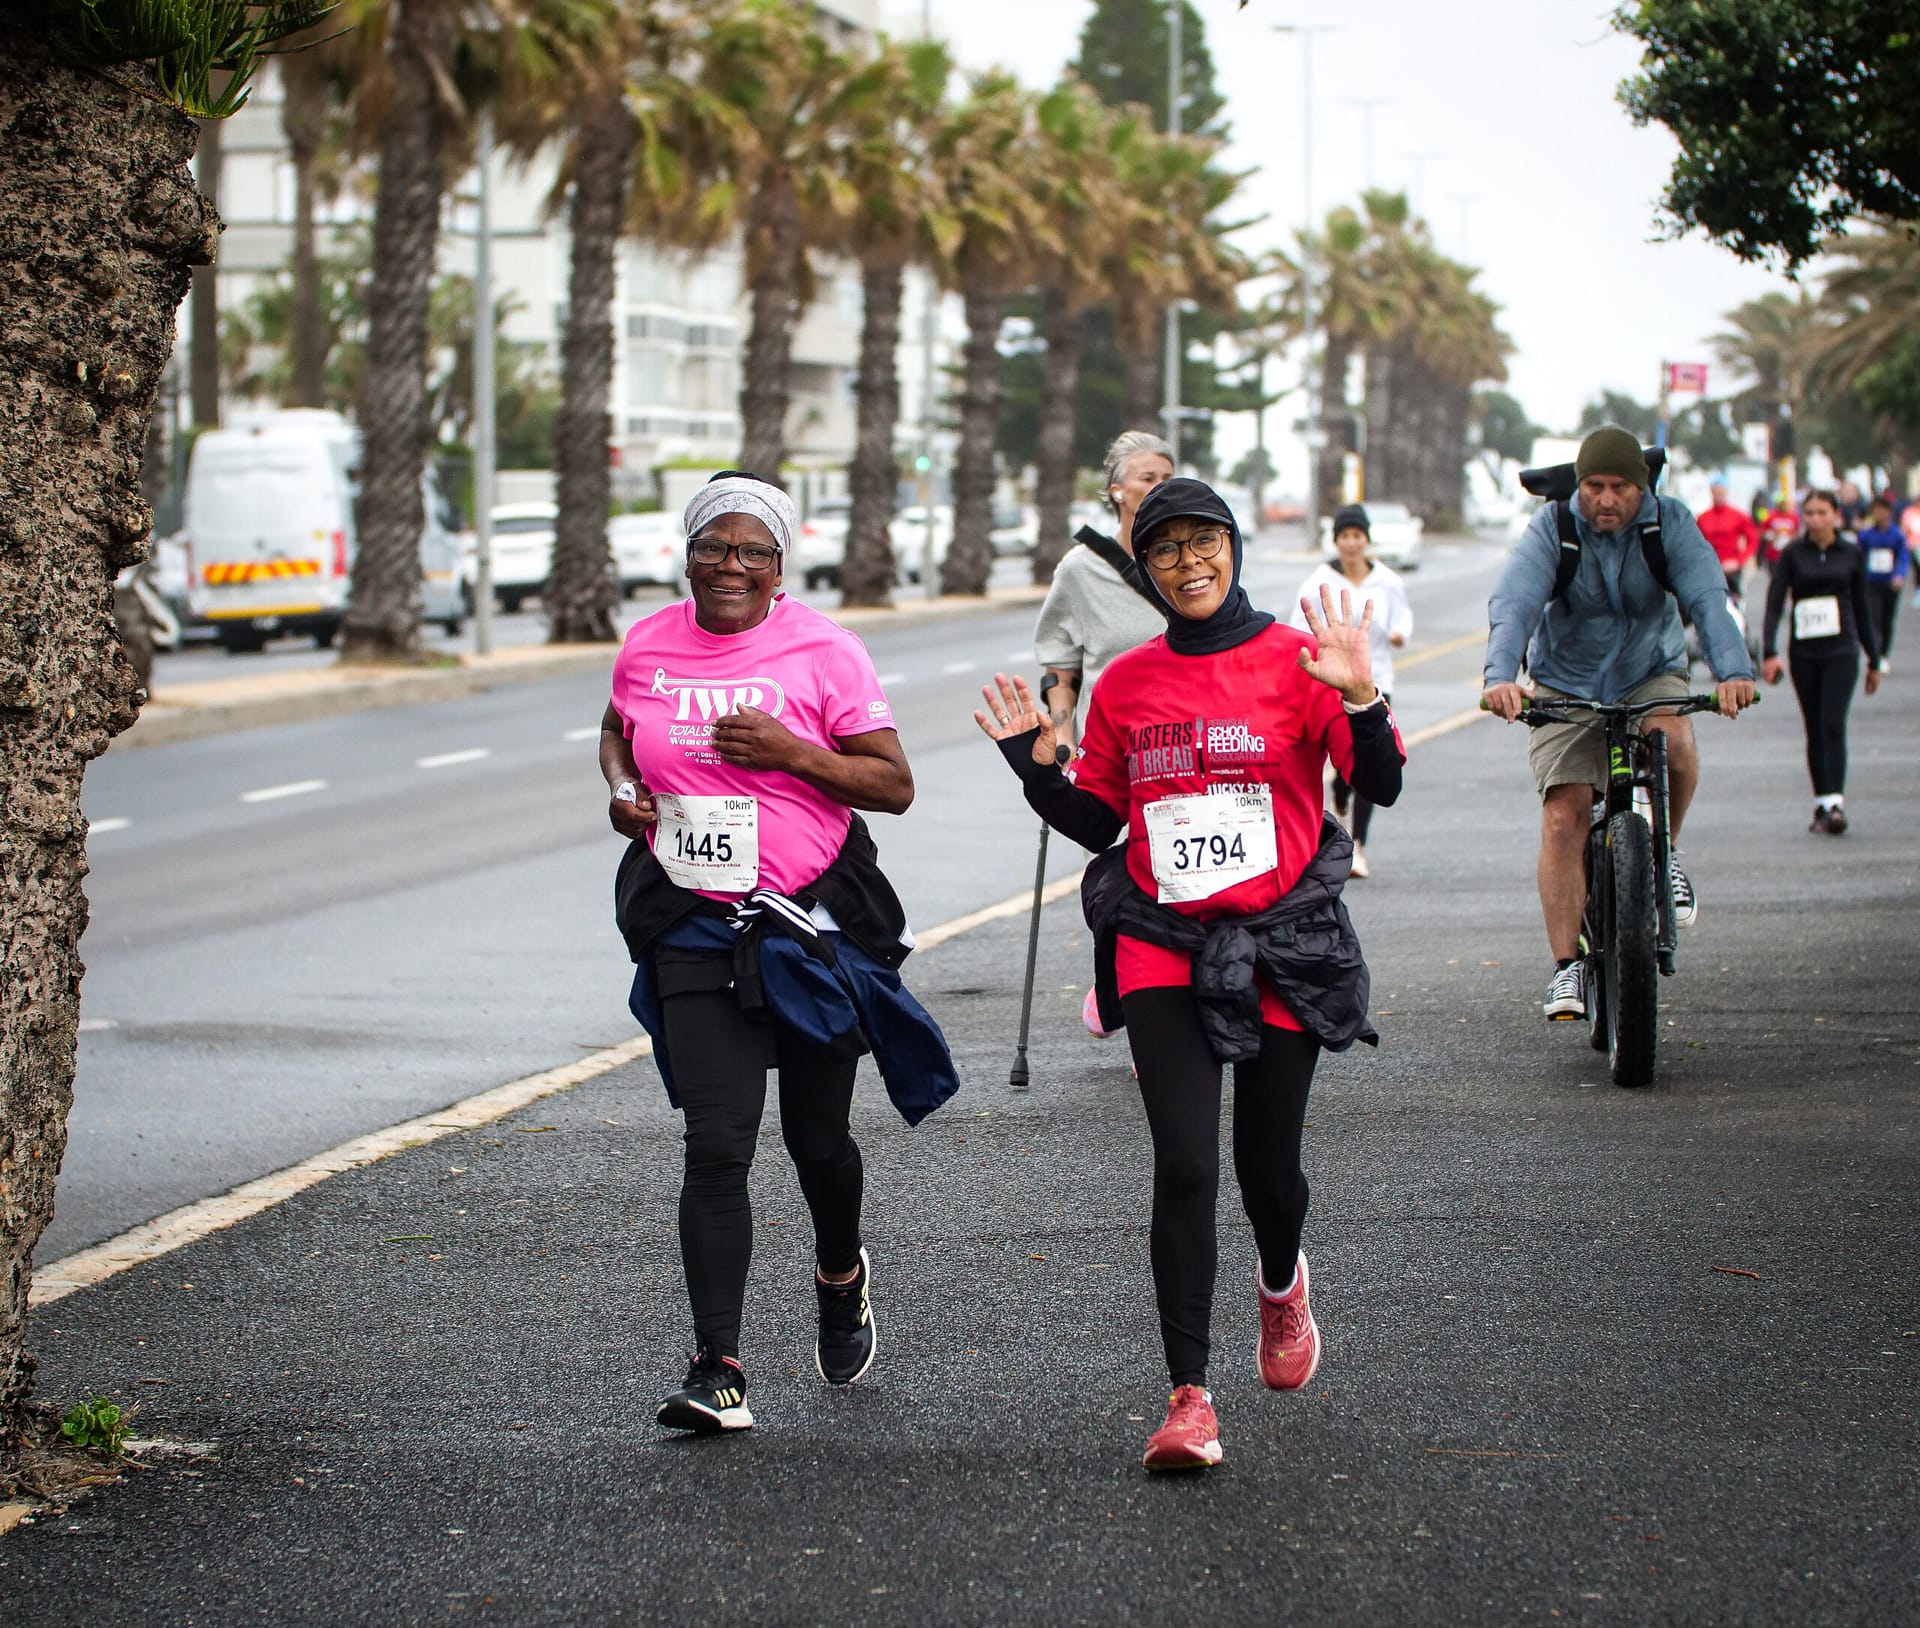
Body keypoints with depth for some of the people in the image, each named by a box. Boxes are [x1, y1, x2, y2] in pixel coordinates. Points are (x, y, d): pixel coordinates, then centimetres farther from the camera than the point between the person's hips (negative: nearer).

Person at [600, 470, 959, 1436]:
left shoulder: (821, 651, -7)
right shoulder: (647, 647, 3)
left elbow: (895, 785, -7)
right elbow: (617, 733, 25)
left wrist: (790, 751, -20)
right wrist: (623, 790, 3)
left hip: (813, 922, -1)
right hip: (693, 929, 1)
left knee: (817, 1137, 13)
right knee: (716, 1147, -10)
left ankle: (841, 1275, 46)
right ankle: (718, 1370, -11)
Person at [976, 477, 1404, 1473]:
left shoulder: (1295, 662, -2)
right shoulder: (1126, 683, 7)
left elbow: (1380, 786, -10)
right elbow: (1099, 823, 15)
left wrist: (1360, 699, -25)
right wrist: (1036, 765, -1)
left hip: (1282, 944, -1)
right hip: (1163, 947, 1)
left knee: (1267, 1166, 9)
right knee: (1184, 1165, -12)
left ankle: (1281, 1282, 46)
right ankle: (1188, 1397, -9)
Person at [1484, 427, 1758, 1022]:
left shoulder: (1670, 524, -13)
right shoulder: (1552, 528, -15)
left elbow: (1707, 599, -26)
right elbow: (1513, 604, -29)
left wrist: (1734, 670, -45)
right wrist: (1500, 676, -48)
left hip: (1651, 673, 0)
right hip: (1566, 686, 0)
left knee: (1672, 738, -32)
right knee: (1563, 818, -14)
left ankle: (1664, 853, -3)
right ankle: (1567, 965, -8)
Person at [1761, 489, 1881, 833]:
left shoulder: (1852, 554, 6)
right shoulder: (1793, 554, 2)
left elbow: (1862, 608, 13)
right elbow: (1774, 602, -4)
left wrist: (1874, 660, 16)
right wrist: (1770, 652, -16)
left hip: (1841, 651, -1)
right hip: (1803, 653, 1)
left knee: (1833, 724, -14)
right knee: (1815, 730, 6)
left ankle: (1835, 804, -20)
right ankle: (1821, 804, 15)